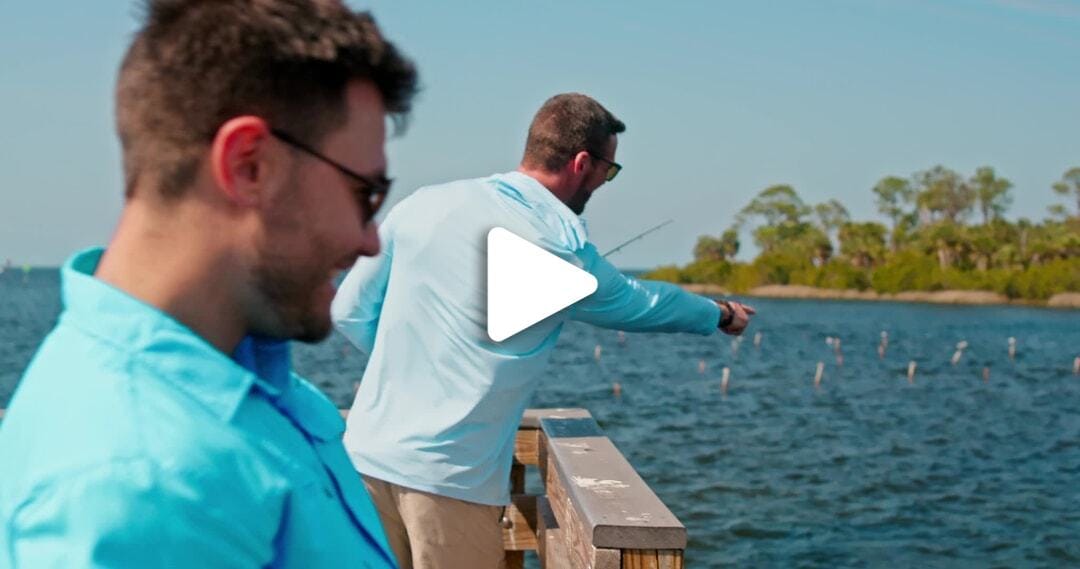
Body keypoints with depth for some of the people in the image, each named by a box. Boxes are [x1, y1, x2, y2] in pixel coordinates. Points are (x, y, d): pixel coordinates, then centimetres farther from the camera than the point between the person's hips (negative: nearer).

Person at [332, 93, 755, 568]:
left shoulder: (422, 204, 2)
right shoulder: (560, 248, -8)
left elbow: (349, 312, 7)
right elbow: (637, 302, 11)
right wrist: (719, 315, 30)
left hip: (368, 454, 5)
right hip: (449, 475, -5)